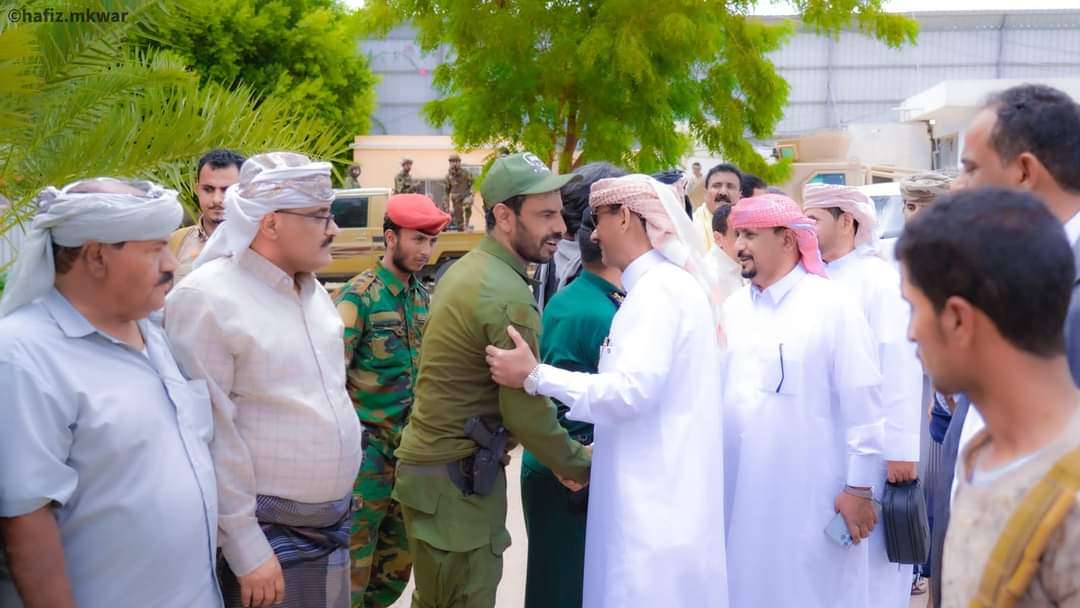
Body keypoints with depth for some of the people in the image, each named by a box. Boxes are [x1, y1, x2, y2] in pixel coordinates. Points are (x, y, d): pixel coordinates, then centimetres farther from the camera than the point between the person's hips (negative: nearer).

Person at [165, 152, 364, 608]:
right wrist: (246, 549, -18)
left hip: (335, 521, 7)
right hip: (266, 534, -7)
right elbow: (211, 434, -18)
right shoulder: (206, 300, -16)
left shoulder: (312, 289, 9)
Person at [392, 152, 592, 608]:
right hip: (458, 479, -9)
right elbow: (526, 409, -20)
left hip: (428, 458, 9)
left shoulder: (466, 269, 9)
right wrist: (581, 465, -5)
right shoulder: (508, 297, -21)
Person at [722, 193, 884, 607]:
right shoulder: (732, 308, 10)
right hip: (740, 495, 5)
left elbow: (862, 403, -8)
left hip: (811, 497, -5)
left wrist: (860, 487, -10)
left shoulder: (831, 305, -6)